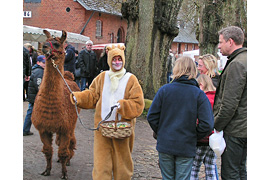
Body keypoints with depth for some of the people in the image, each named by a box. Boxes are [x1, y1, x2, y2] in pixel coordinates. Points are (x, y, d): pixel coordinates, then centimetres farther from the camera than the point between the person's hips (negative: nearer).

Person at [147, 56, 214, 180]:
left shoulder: (164, 90, -6)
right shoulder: (199, 95, -8)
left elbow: (152, 116, -5)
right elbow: (207, 125, -14)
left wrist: (160, 133, 10)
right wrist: (194, 137, 2)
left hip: (165, 145, 1)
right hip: (186, 148, -1)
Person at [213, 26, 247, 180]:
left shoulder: (236, 64, -17)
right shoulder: (245, 60, 14)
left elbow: (230, 103, -22)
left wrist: (216, 125, -11)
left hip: (235, 129, -10)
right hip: (245, 128, 10)